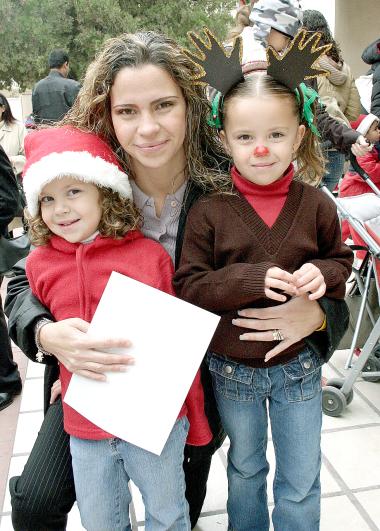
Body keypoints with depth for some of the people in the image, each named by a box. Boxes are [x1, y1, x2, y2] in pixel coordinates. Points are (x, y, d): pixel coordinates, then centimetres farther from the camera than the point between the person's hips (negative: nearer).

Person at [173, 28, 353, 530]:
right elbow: (188, 286, -14)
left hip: (299, 365, 1)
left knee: (301, 483, 17)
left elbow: (341, 259, 5)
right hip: (233, 370, 0)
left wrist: (322, 273, -19)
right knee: (245, 468, 25)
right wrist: (251, 279, -29)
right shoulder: (209, 211, -14)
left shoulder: (316, 205, -9)